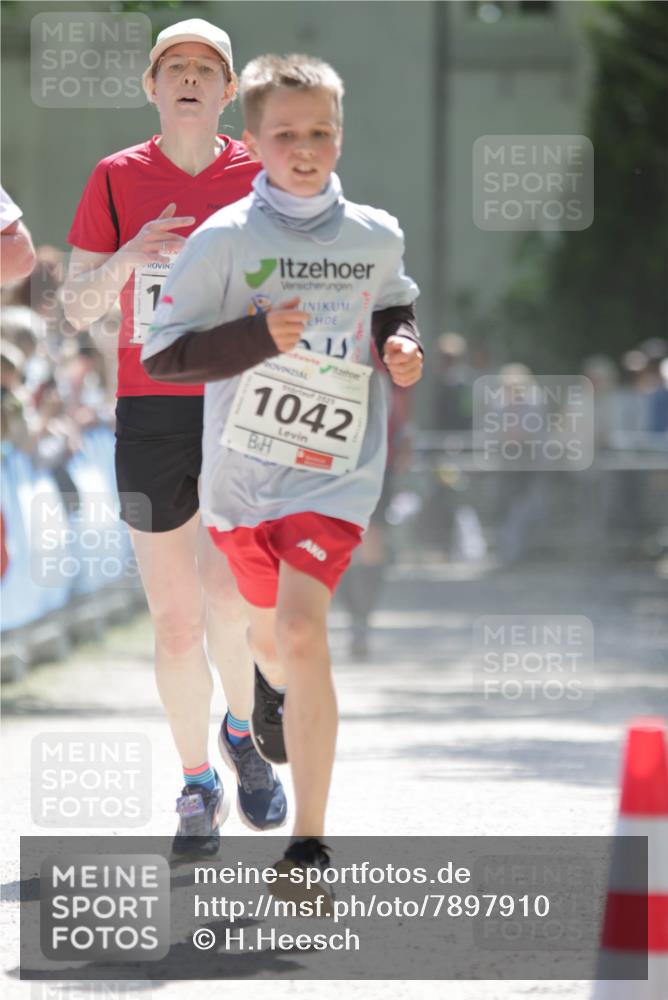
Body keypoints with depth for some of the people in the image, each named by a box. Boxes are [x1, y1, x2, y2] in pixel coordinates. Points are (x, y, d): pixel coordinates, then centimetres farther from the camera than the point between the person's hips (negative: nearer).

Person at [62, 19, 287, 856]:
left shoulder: (260, 178, 1)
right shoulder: (117, 179, 2)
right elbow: (77, 308, 0)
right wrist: (127, 258, -20)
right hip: (150, 418, 1)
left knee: (229, 594, -18)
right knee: (175, 617, 4)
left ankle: (241, 729, 12)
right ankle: (198, 787, 22)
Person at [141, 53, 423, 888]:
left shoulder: (376, 237, -1)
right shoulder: (225, 239, -10)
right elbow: (160, 355, -11)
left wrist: (402, 347, 0)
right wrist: (258, 336, -24)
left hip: (334, 469, -1)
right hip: (242, 467, 1)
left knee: (301, 630, -21)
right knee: (268, 632, 22)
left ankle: (310, 846, -18)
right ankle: (273, 690, 64)